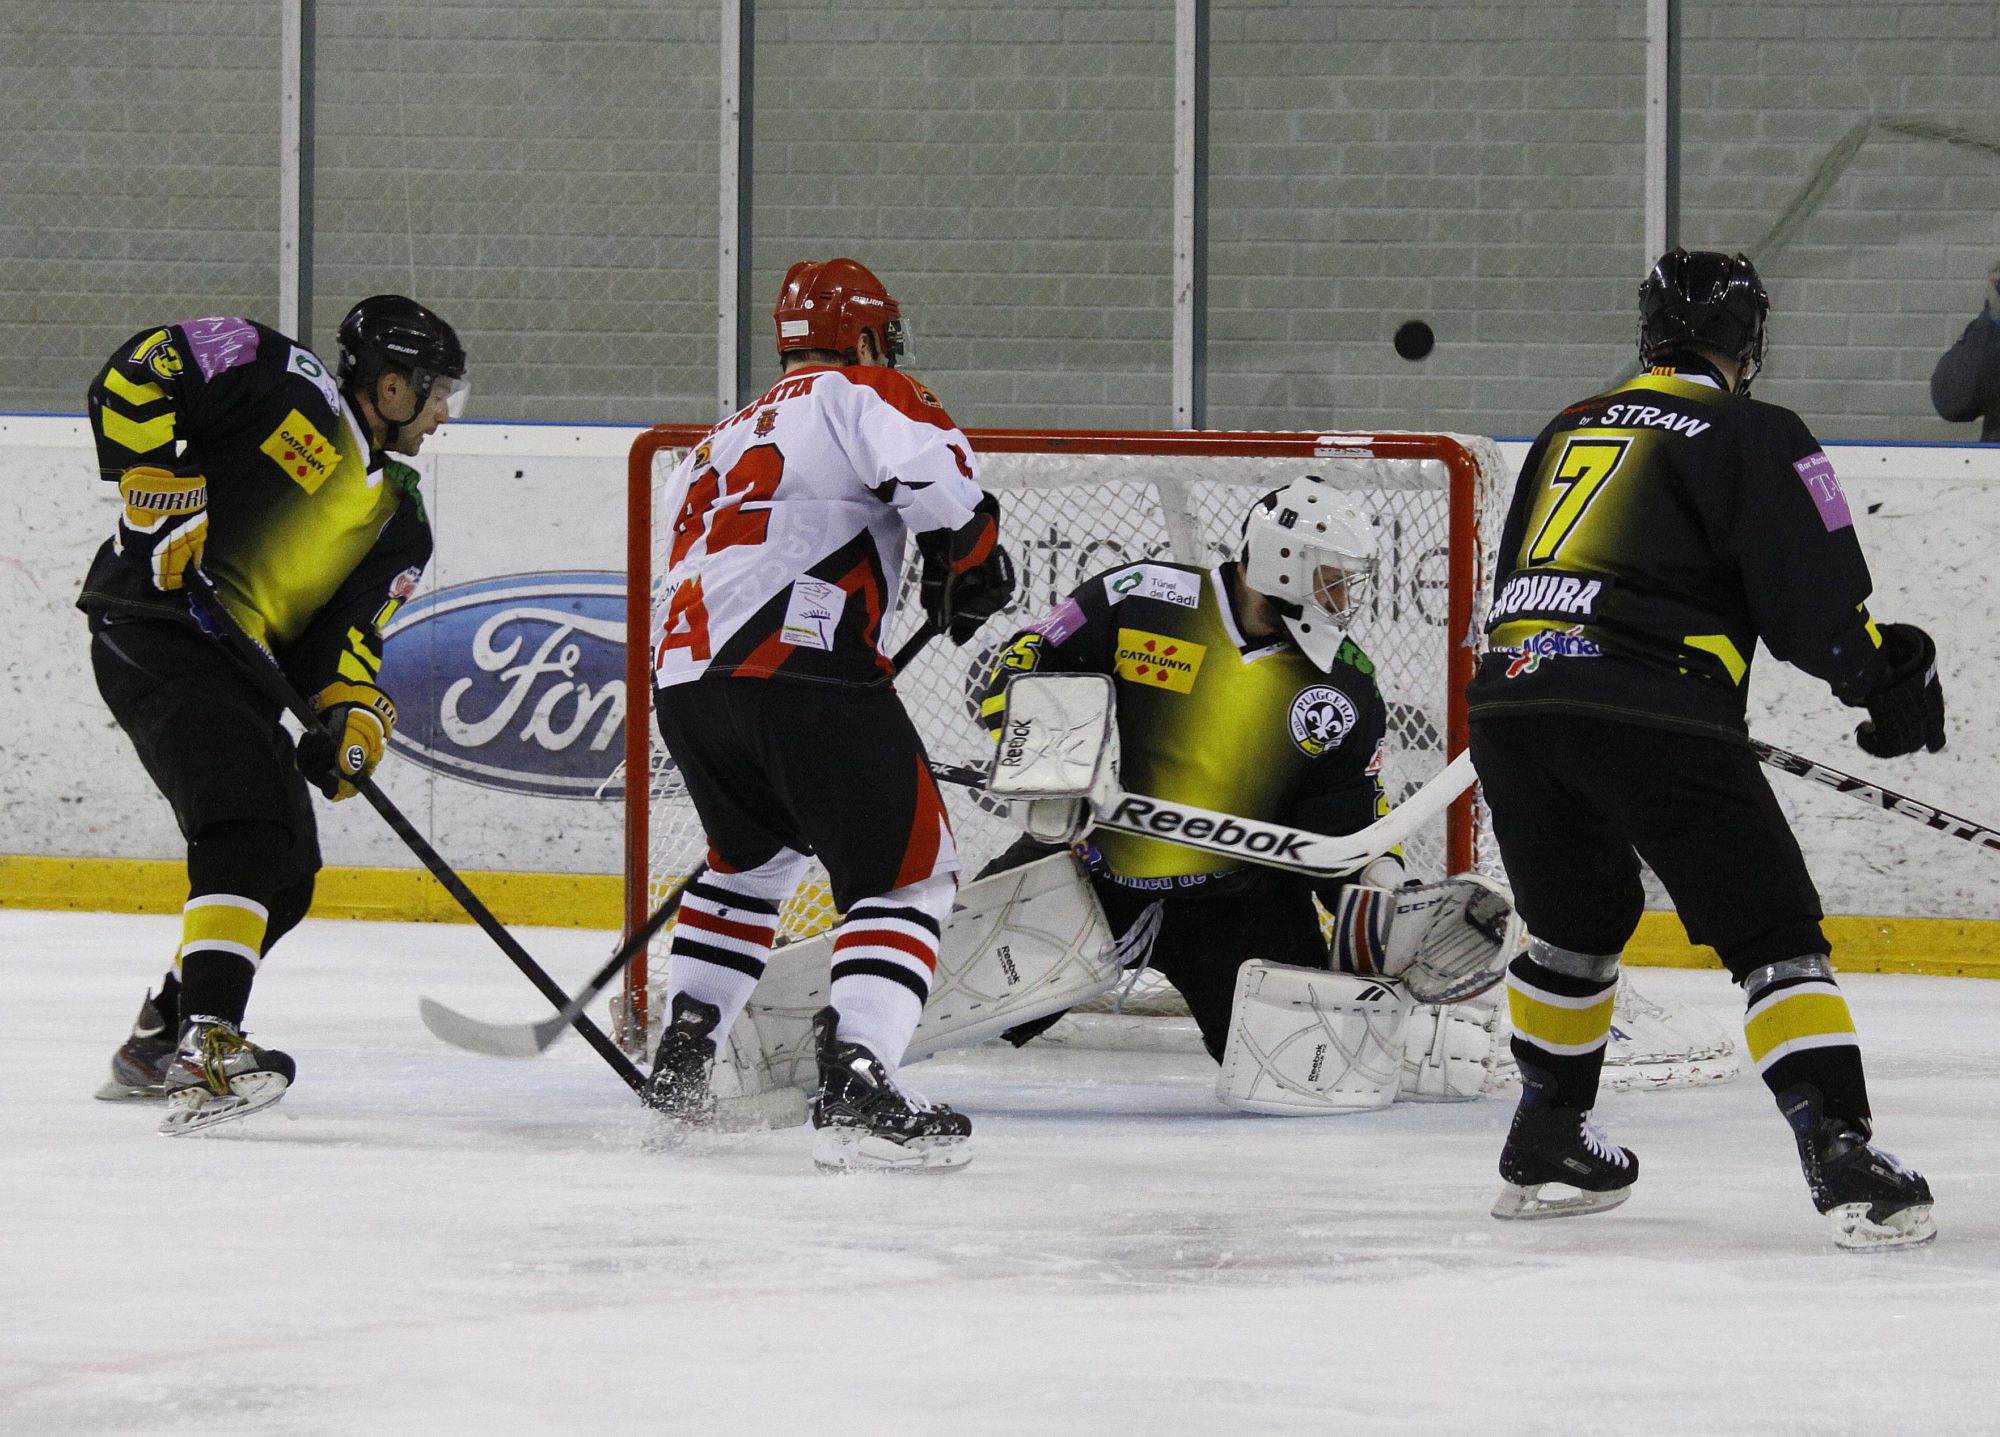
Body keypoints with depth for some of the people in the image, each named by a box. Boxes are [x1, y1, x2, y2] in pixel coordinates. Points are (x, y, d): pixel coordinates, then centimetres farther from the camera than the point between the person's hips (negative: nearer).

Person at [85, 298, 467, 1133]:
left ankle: (159, 1043, 28)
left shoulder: (400, 524, 17)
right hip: (159, 626, -10)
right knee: (245, 832, -26)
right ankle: (209, 1047, -38)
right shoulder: (287, 385, -4)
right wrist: (156, 482, -17)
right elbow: (134, 376, -8)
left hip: (246, 670, 10)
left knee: (288, 876, 12)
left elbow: (350, 627, 8)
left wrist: (352, 716, -12)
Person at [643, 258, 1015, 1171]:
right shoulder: (858, 394, 7)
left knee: (753, 856, 33)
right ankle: (855, 1087, -20)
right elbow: (930, 469, -14)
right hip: (801, 666, -8)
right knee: (906, 874, -2)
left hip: (682, 676, 8)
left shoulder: (720, 441, 32)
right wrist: (971, 567, 2)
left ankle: (681, 1058, 30)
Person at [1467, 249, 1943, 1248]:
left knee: (1578, 923, 28)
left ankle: (1545, 1146, 35)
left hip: (1509, 696, 6)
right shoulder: (1754, 436, 5)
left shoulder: (1570, 430, 25)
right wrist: (1895, 679, 15)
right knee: (1774, 933, -3)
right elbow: (1818, 609, -2)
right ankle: (1841, 1157, -16)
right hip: (1646, 709, -6)